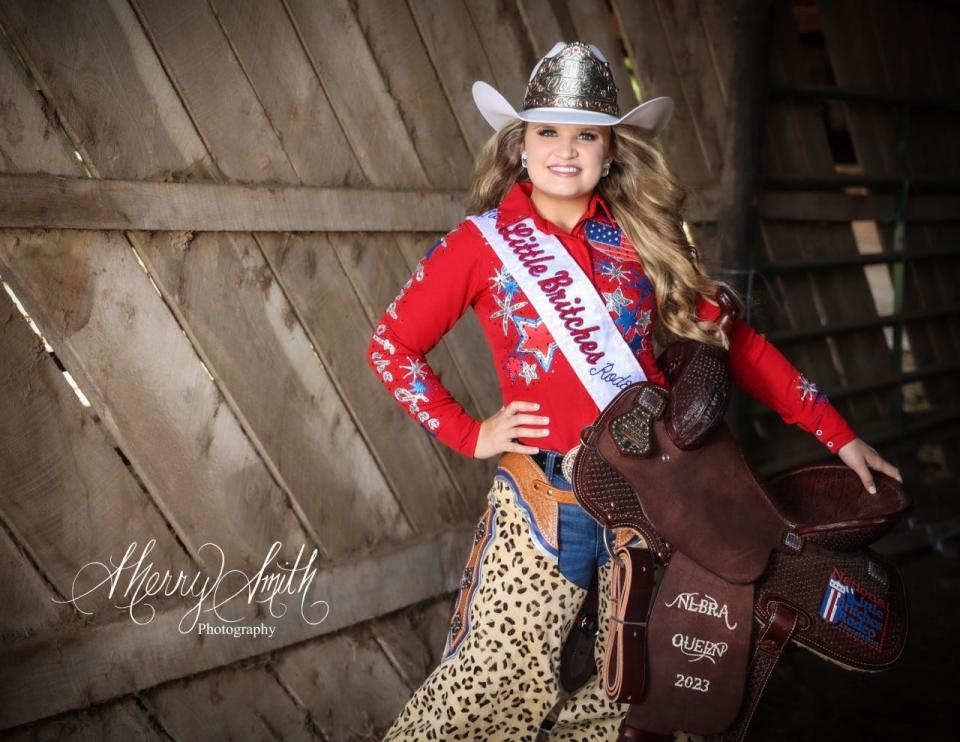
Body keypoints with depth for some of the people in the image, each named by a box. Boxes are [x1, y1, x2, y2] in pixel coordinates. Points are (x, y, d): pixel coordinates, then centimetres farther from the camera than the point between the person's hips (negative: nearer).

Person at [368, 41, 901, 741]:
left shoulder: (645, 236, 7)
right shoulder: (482, 243, 1)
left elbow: (733, 341, 7)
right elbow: (392, 347, 5)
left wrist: (837, 432, 4)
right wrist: (469, 434, -2)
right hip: (542, 496, -2)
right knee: (496, 685, -2)